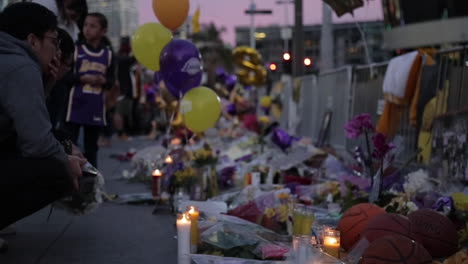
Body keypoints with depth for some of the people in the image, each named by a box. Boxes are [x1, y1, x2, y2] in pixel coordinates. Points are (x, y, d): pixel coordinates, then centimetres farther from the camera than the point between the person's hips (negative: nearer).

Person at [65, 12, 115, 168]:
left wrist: (103, 80, -10)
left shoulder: (108, 53, 6)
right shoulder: (75, 49, -2)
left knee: (91, 146, 12)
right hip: (76, 105, -3)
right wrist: (82, 78, -15)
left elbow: (111, 80, 11)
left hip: (96, 107, 3)